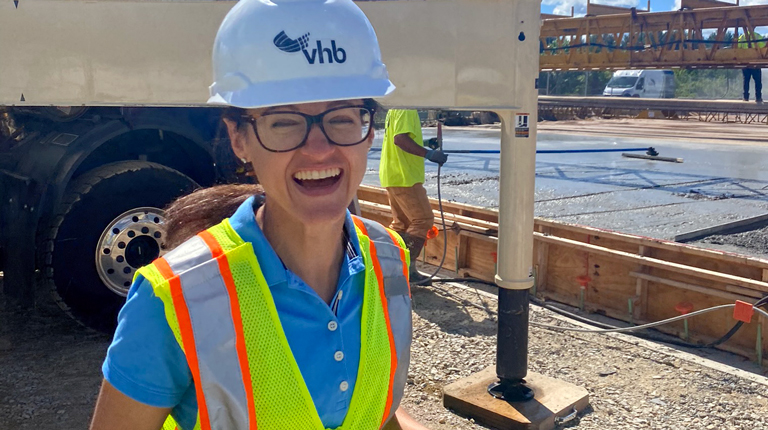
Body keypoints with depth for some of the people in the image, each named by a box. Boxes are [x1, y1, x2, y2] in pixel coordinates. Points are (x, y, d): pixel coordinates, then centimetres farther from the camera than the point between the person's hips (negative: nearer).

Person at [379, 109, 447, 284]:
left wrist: (426, 145, 20)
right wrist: (429, 154, -25)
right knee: (423, 220, -5)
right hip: (404, 177, -10)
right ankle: (406, 268, -5)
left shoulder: (395, 109, 18)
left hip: (392, 176, 10)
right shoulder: (407, 109, -14)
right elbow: (400, 138, -26)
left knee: (401, 222, 16)